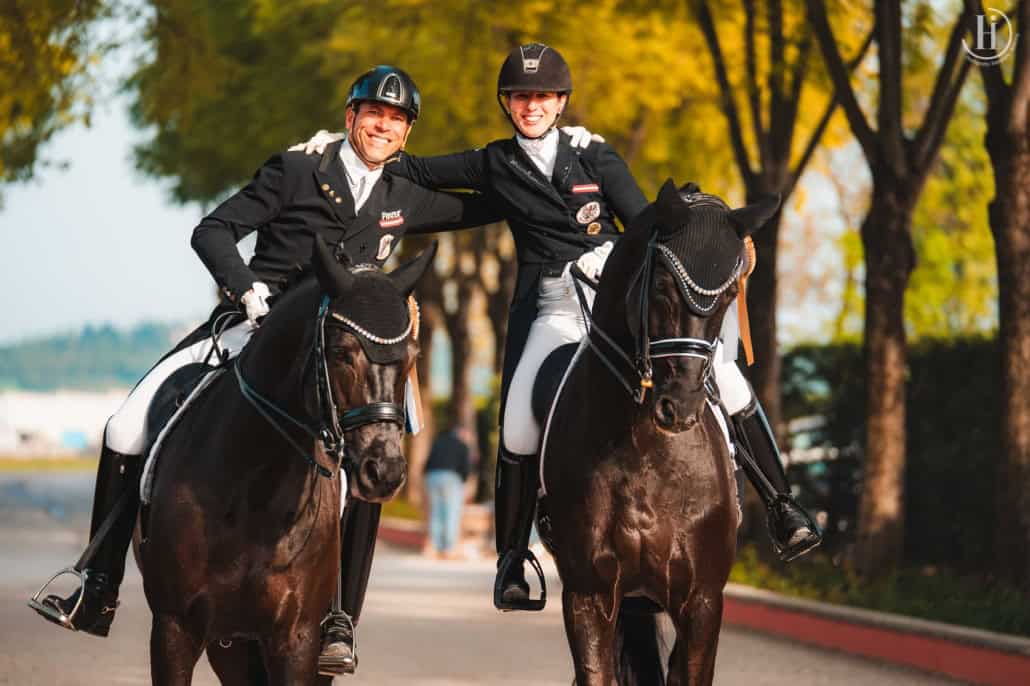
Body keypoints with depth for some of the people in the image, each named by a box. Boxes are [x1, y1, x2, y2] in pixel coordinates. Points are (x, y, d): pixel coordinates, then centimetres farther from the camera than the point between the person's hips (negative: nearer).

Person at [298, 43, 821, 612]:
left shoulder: (594, 156, 6)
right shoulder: (494, 166, 9)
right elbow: (415, 171, 13)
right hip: (554, 308, 0)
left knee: (723, 374, -14)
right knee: (518, 428, -18)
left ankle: (780, 508, -2)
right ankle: (511, 562, -1)